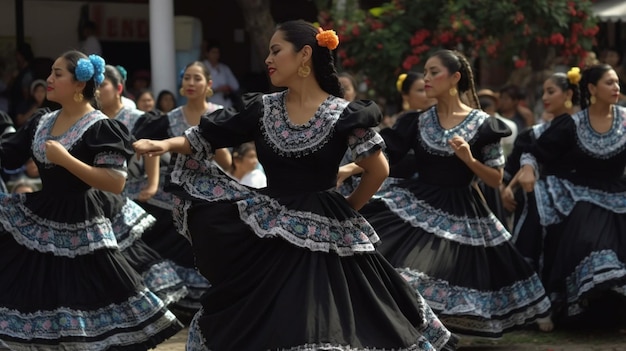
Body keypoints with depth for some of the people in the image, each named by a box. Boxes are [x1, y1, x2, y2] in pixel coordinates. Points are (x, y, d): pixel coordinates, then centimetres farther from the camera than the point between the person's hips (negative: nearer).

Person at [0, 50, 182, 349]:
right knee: (30, 300, 9)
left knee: (80, 301, -4)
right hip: (37, 220, 7)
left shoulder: (99, 128, -13)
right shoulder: (41, 122, 9)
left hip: (80, 229, -7)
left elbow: (116, 184, -20)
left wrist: (65, 159, -24)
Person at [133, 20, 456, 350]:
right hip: (268, 236, 3)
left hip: (325, 238, -3)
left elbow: (378, 170, -2)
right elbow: (206, 138, 4)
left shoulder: (342, 114, -7)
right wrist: (166, 144, -12)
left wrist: (346, 209, 7)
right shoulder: (263, 108, 3)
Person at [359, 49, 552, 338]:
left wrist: (469, 159, -16)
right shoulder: (416, 122, 4)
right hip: (417, 206, 2)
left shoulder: (482, 124, -3)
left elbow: (496, 180, 0)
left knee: (457, 277, -5)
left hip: (461, 214, -1)